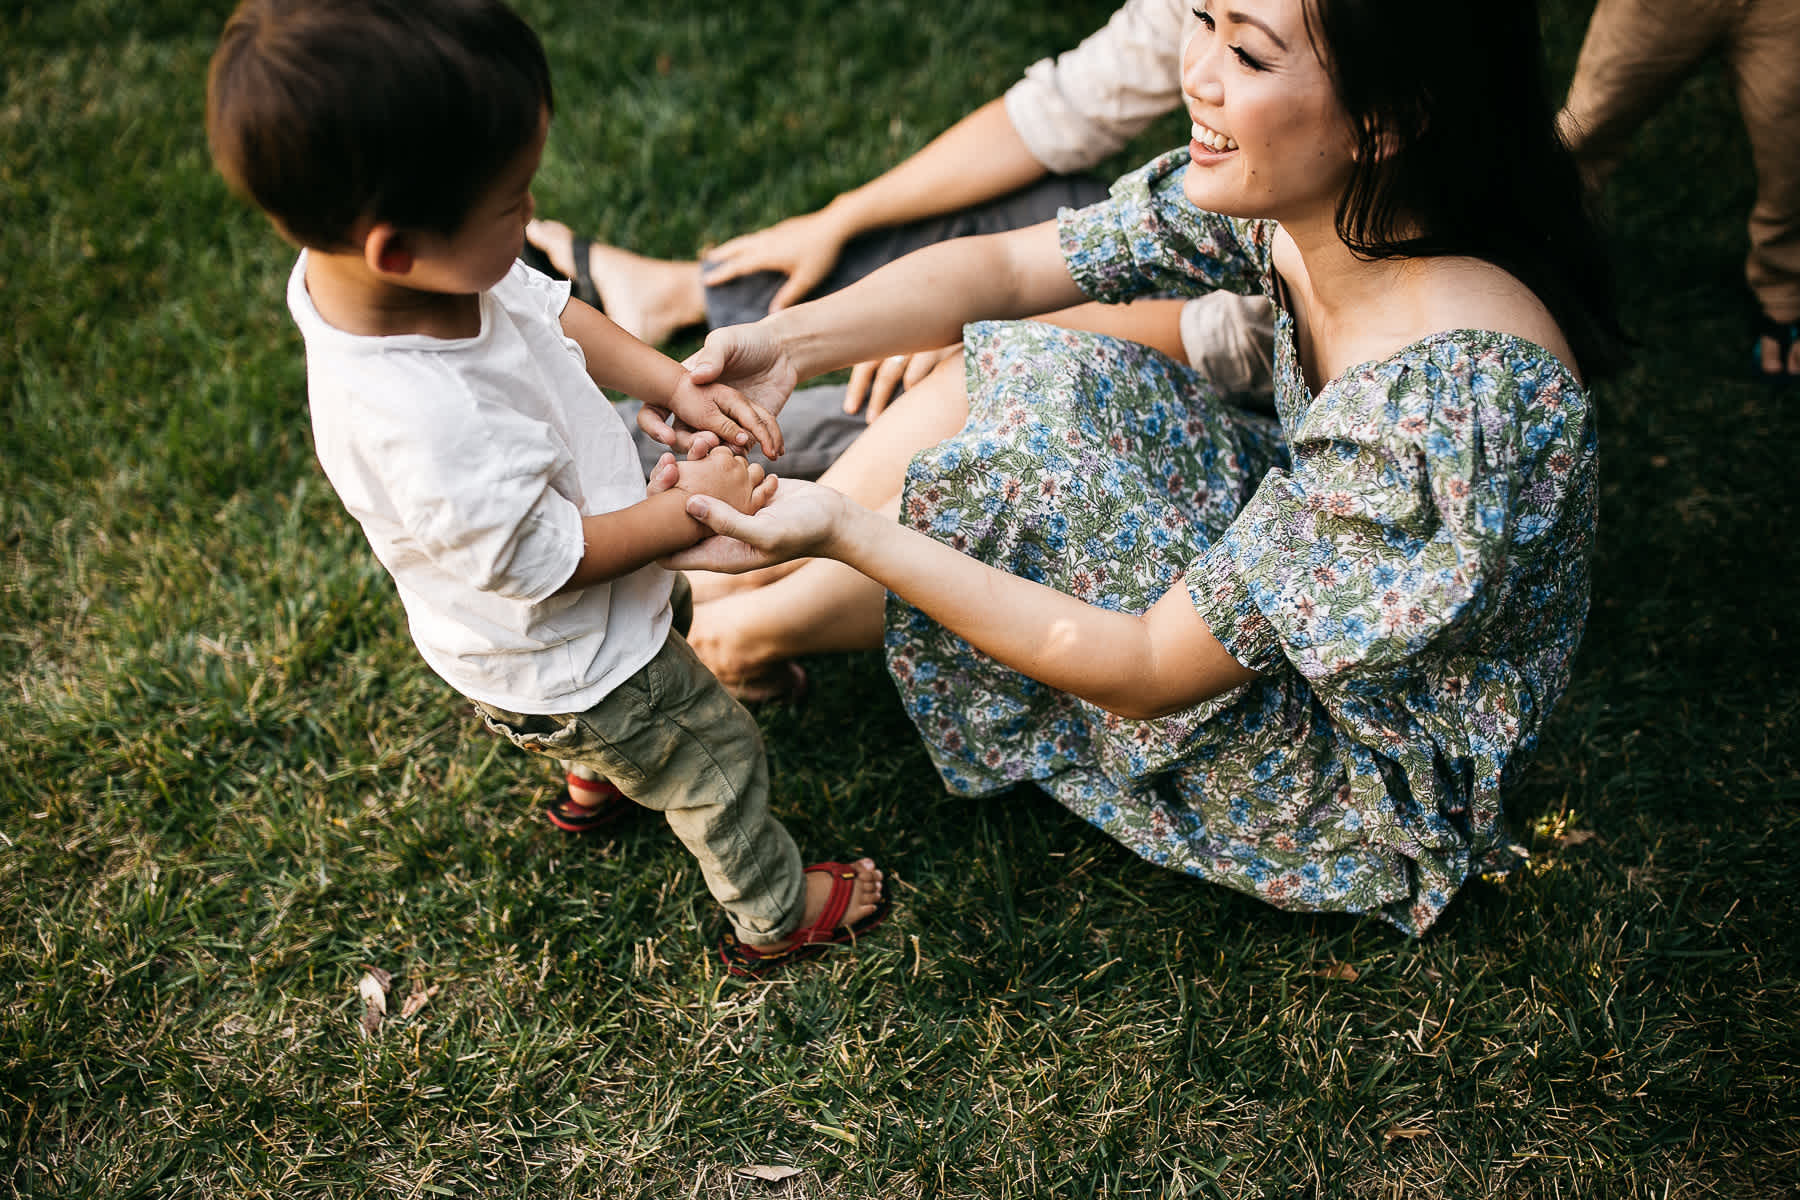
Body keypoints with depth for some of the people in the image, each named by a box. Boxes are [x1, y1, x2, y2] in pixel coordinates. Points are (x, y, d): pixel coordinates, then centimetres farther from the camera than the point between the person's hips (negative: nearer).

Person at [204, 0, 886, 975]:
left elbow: (551, 310, -3)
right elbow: (548, 562, -31)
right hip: (565, 669, -7)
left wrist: (678, 385, -14)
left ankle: (602, 780, 71)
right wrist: (693, 509, -19)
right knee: (714, 756, 18)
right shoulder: (425, 428, -46)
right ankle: (774, 918, 46)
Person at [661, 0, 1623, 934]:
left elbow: (1150, 674, -33)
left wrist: (841, 532, -36)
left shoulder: (1452, 395, -39)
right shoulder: (1292, 194, -16)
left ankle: (751, 635, 12)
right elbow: (1003, 268, -7)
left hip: (1373, 785, -7)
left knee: (974, 477, -18)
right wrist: (787, 343, -24)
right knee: (980, 379, -6)